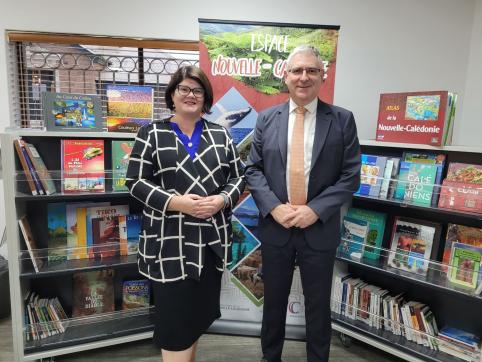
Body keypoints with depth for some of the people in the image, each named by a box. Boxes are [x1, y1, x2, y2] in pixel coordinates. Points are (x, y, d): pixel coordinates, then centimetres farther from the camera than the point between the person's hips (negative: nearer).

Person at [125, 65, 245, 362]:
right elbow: (135, 182, -3)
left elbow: (238, 177, 9)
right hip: (170, 240, -3)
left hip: (212, 239, 4)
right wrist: (175, 202, -17)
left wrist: (222, 200, -12)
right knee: (175, 313, 1)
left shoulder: (220, 135, 9)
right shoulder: (152, 134, 1)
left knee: (201, 309, 16)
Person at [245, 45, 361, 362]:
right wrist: (274, 207, -13)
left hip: (319, 229, -1)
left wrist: (315, 210, -15)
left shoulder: (342, 120, -2)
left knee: (318, 306, 16)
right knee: (274, 301, 19)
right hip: (275, 227, 2)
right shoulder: (267, 119, 3)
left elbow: (351, 176, -5)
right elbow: (253, 170, 1)